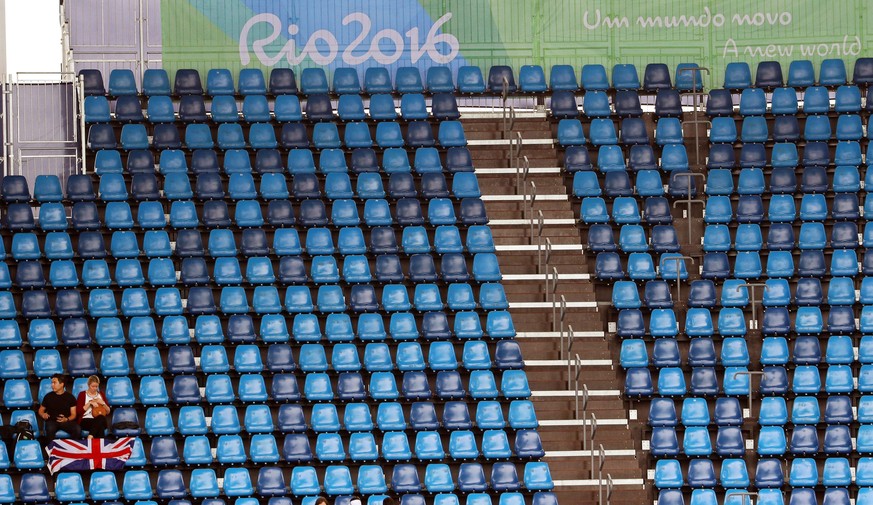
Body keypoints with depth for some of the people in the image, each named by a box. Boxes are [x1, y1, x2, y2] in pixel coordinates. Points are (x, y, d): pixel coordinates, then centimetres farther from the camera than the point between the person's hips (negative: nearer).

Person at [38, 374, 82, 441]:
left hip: (66, 421, 0)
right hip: (52, 421, 0)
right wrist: (43, 415, -6)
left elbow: (73, 415, 5)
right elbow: (41, 410, 19)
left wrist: (66, 419, -17)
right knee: (50, 429, -37)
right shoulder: (48, 396, 8)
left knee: (77, 429, -29)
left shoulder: (70, 397, 6)